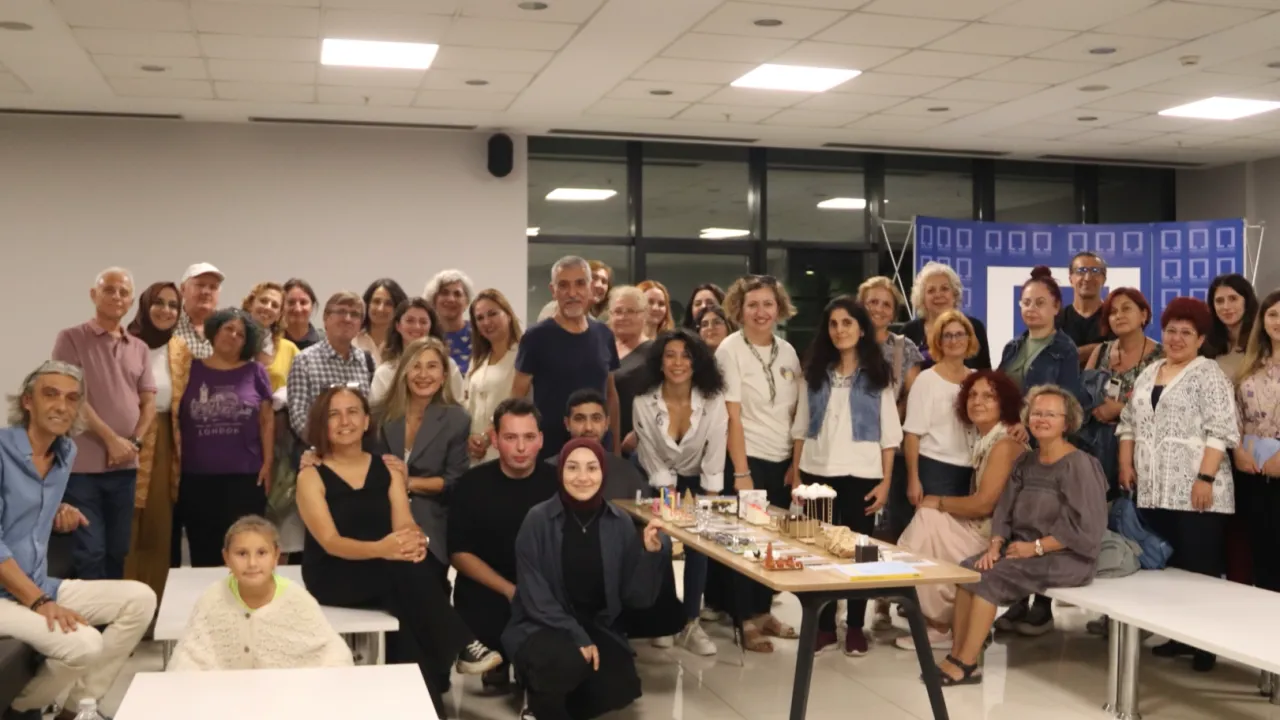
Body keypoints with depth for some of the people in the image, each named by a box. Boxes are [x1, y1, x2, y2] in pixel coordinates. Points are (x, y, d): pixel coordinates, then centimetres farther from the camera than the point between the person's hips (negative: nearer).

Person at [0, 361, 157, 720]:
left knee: (140, 599, -5)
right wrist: (39, 602, -24)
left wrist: (58, 513, 7)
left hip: (40, 586, 8)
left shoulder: (66, 453, 10)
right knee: (84, 644, -28)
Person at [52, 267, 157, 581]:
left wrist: (135, 442, -7)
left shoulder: (140, 349, 13)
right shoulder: (72, 338, -1)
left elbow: (148, 402, 10)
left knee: (118, 551, 9)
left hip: (125, 465, 4)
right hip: (83, 464, -4)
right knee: (90, 551, -4)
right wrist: (111, 440, -13)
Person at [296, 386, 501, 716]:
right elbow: (330, 542, -18)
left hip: (387, 577, 4)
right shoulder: (311, 477, -5)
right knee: (406, 567, -34)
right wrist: (380, 548, -38)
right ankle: (459, 646, -25)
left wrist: (415, 541, -33)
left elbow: (405, 524, -6)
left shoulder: (388, 469, 8)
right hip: (331, 577, -4)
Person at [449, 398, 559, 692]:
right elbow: (460, 553, -2)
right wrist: (511, 591, -14)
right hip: (488, 587, -1)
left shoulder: (557, 482, -1)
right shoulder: (472, 484, -2)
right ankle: (501, 660, 8)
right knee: (487, 627, -29)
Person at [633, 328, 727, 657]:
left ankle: (691, 625, -6)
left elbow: (714, 460, -16)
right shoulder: (644, 403, -20)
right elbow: (654, 462, -13)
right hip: (659, 484, 0)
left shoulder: (713, 401, -19)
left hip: (696, 482, 0)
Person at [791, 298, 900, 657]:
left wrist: (886, 481, -7)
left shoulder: (878, 375, 1)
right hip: (818, 473, 2)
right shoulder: (815, 372, 9)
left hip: (861, 475, -2)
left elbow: (889, 434, -1)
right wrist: (796, 473, 3)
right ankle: (824, 625, 12)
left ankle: (855, 626, 12)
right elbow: (801, 428, 9)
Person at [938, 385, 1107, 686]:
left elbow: (1084, 527, -18)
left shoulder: (1079, 465, -11)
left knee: (988, 578, -23)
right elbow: (1004, 511, 10)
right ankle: (956, 655, -14)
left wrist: (1036, 547, -17)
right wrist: (995, 545, -8)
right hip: (1023, 548, 7)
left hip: (1066, 557, -7)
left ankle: (966, 664, -16)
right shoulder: (1025, 462, 12)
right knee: (968, 568, -13)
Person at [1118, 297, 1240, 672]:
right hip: (1154, 491, 6)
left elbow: (1219, 431, -12)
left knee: (1199, 569, -3)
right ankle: (1177, 634, 19)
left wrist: (1206, 478, -19)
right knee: (1165, 566, 9)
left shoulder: (1209, 374, -4)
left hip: (1195, 492, -6)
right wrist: (1126, 464, 8)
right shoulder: (1149, 372, 16)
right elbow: (1129, 422, 19)